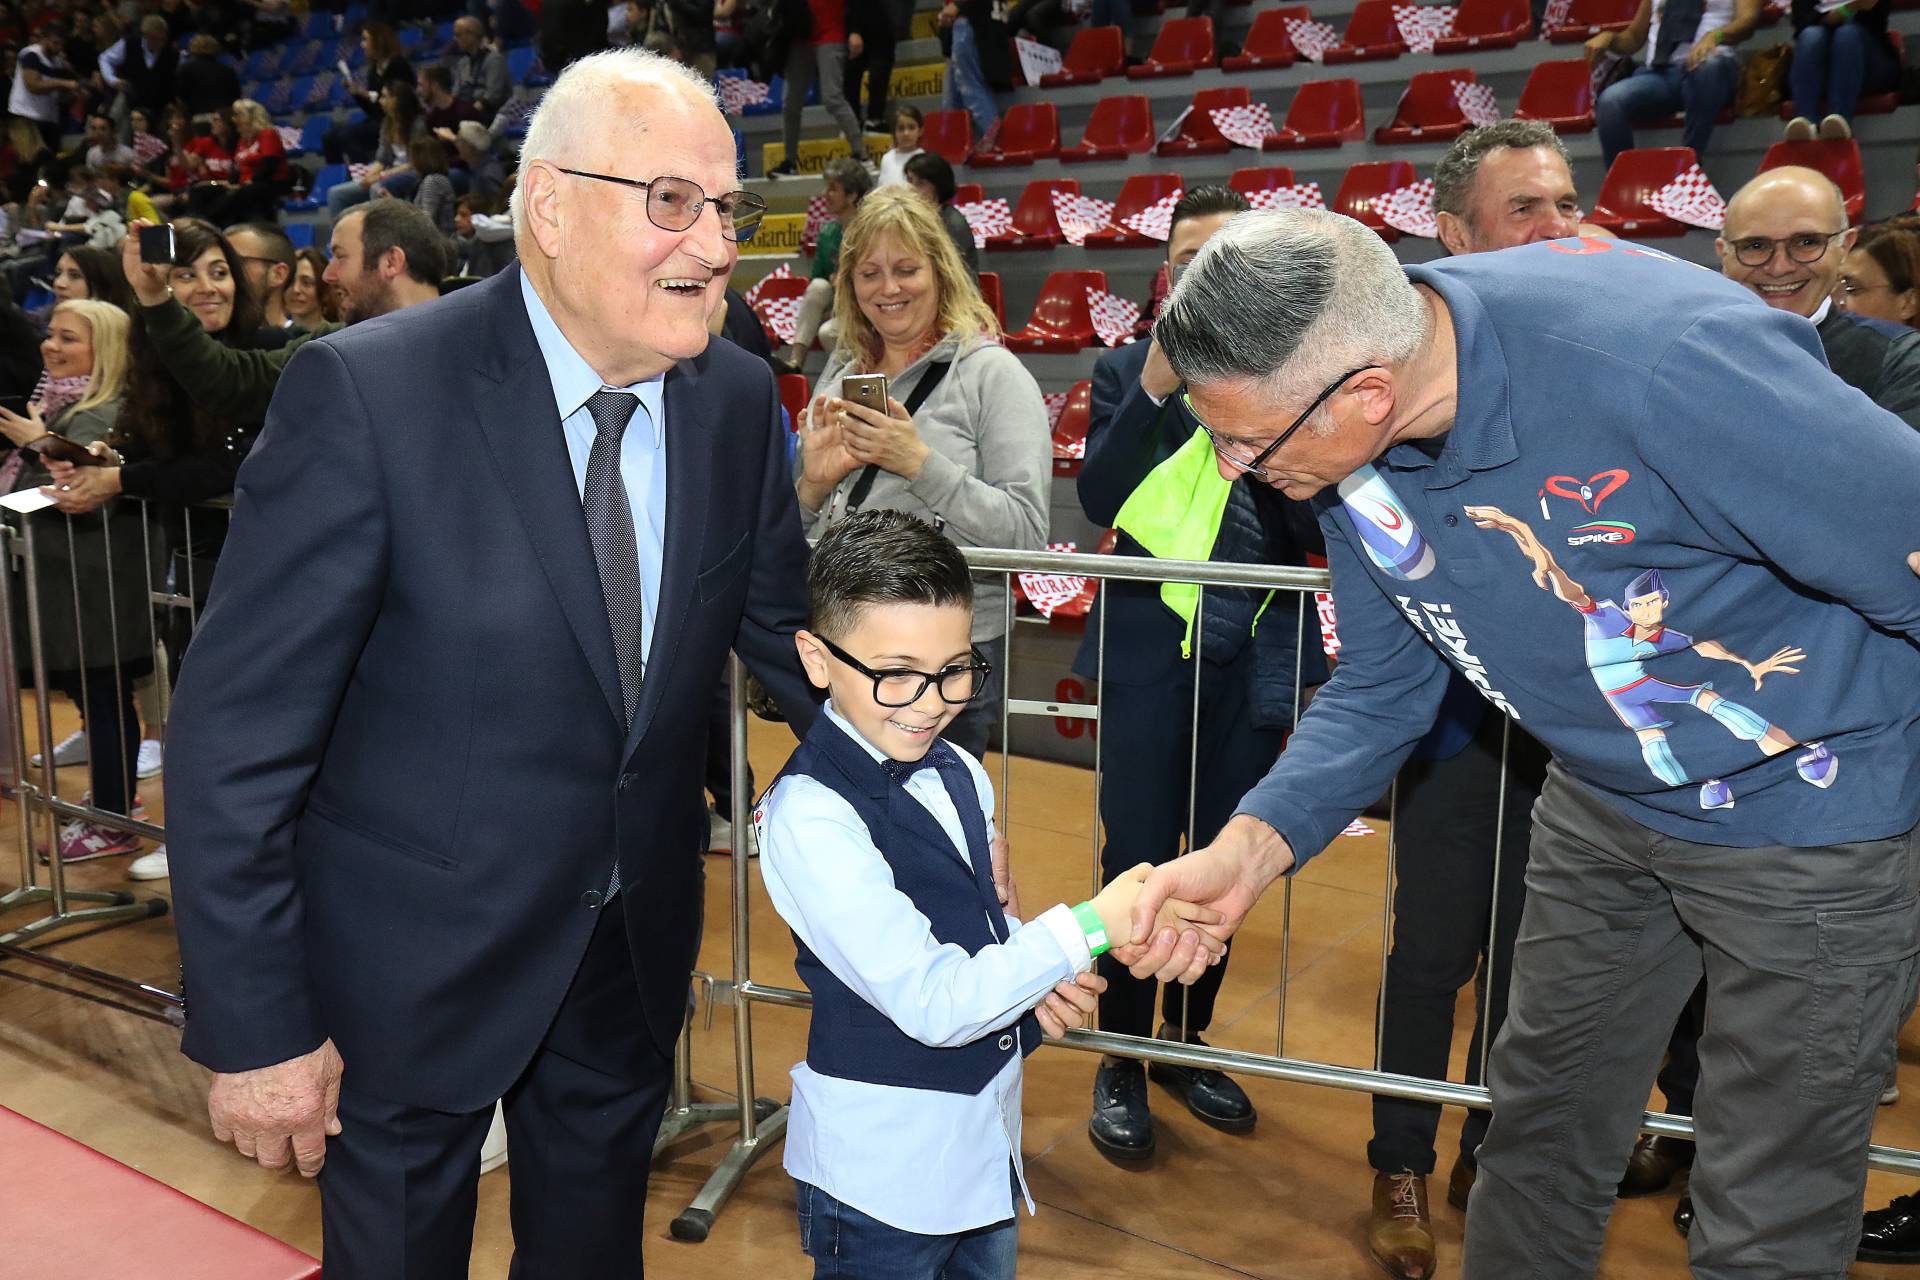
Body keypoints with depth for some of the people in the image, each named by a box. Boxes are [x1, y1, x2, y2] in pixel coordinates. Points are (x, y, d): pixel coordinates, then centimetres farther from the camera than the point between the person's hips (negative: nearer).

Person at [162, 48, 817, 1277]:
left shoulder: (740, 400, -7)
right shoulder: (368, 393, -22)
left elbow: (786, 630, 6)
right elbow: (234, 735, -19)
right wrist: (255, 1027, -16)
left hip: (635, 946, 4)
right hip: (415, 959, -4)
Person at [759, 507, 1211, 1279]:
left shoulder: (957, 774, 0)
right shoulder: (809, 817, -24)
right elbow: (932, 1005, -26)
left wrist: (1039, 976, -7)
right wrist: (1088, 927, -27)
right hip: (880, 1178, -7)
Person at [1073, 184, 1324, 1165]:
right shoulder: (1126, 371, 1)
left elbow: (1317, 526, -4)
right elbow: (1098, 502, -12)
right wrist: (1156, 388, -19)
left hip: (1251, 661, 2)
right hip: (1149, 652, -2)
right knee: (1136, 863, 3)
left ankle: (1188, 1043, 34)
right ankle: (1120, 1061, 21)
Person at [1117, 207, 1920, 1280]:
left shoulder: (1667, 364, -37)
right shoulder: (1351, 441, -14)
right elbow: (1383, 687, -2)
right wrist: (1250, 848, -17)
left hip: (1821, 807, -5)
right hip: (1610, 799, 6)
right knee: (1541, 1132, 20)